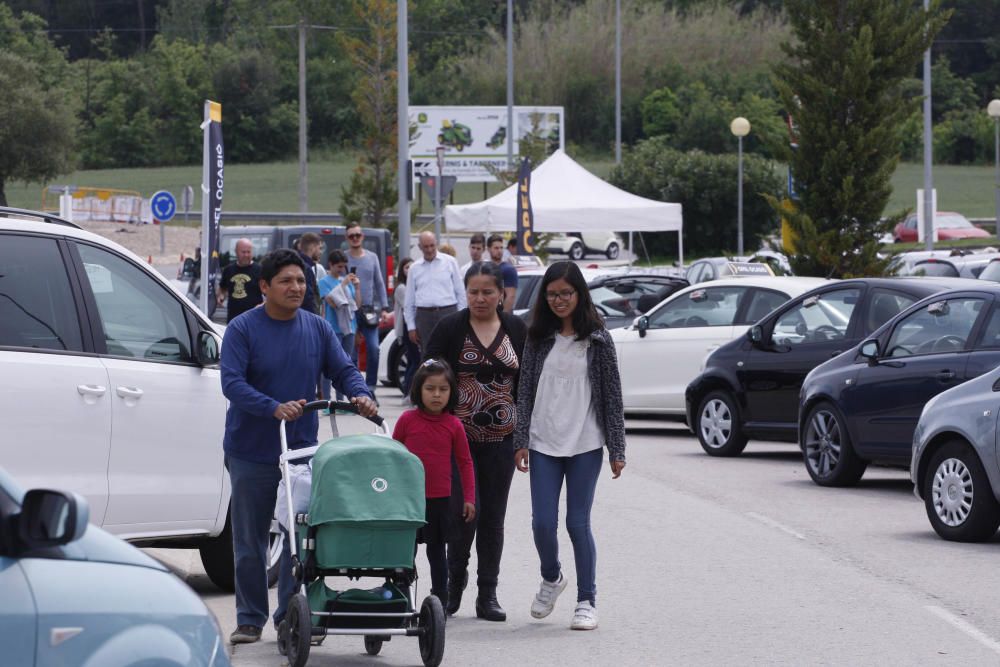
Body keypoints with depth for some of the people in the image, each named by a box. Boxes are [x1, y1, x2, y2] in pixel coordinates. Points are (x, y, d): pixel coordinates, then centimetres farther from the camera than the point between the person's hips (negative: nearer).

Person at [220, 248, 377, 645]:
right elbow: (232, 383, -17)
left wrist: (360, 395, -16)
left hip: (302, 448, 3)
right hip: (251, 452, -3)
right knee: (250, 541, 5)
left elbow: (342, 370, 7)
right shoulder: (243, 329, -7)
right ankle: (250, 619, 14)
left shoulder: (317, 329, 7)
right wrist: (274, 408, -32)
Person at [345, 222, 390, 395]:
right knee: (351, 354, 0)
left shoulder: (372, 257, 11)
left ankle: (370, 389, -2)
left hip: (369, 309, 2)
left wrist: (384, 307, 7)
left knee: (373, 349, -9)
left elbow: (379, 283, 14)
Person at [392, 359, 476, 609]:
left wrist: (469, 497, 3)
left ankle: (440, 601, 18)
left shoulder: (453, 425, -3)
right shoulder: (407, 420, -4)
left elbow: (465, 462, 5)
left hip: (440, 500, 0)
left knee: (436, 551, 10)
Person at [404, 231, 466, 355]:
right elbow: (409, 301, 14)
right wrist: (411, 327, 9)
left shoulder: (450, 262, 5)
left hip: (447, 313, -2)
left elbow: (460, 292, 6)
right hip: (424, 316, 2)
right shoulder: (415, 268, 11)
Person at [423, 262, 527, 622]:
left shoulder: (517, 329, 6)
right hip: (459, 436, -2)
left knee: (493, 516, 5)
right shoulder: (450, 329, -2)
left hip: (501, 437, 2)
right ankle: (454, 579, 11)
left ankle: (488, 595, 12)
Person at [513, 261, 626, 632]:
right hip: (543, 444, 2)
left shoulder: (597, 340, 0)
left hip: (585, 445, -2)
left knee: (578, 523, -2)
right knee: (543, 522, -2)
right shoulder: (539, 339, 7)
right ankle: (551, 579, 27)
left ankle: (587, 601, 8)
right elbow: (525, 392, 8)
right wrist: (521, 442, 1)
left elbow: (612, 396, 0)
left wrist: (617, 449, -3)